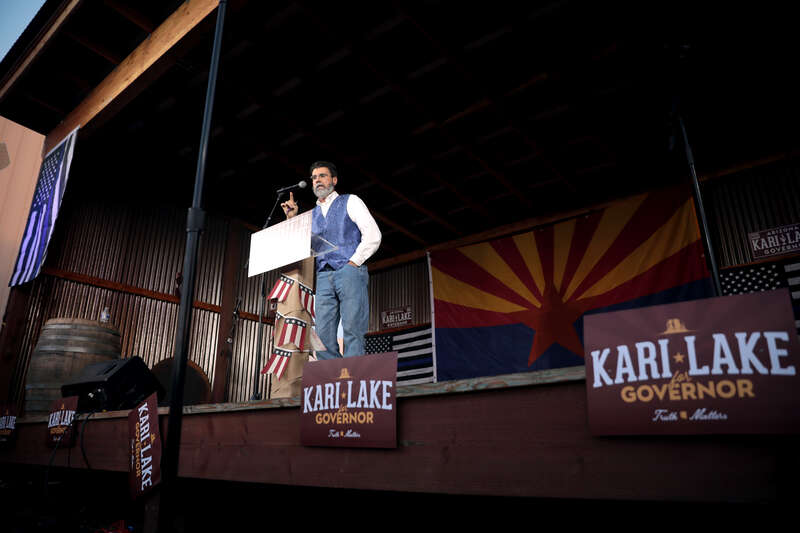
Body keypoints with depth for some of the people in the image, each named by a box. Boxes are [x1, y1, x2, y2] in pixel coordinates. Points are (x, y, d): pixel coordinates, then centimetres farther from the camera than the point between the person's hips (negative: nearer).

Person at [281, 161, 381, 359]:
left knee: (352, 332, -13)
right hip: (323, 278, 5)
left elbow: (373, 235, -1)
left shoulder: (350, 202, 11)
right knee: (323, 337, -6)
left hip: (350, 273, -5)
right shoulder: (311, 215, 25)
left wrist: (353, 263, -8)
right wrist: (292, 219, 13)